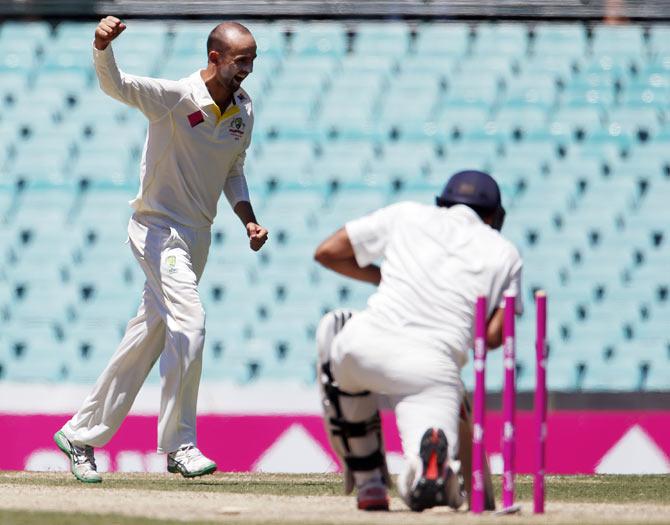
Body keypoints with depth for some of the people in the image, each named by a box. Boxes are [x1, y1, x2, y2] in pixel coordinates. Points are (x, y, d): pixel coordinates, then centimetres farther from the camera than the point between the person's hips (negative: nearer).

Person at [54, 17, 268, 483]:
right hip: (159, 229, -7)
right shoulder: (176, 98, -18)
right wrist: (103, 45, -54)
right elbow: (115, 84, -34)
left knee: (146, 341, 12)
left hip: (198, 235, 7)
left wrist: (249, 220, 2)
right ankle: (180, 445, -13)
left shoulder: (244, 111, 3)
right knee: (189, 322, -22)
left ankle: (80, 435, 23)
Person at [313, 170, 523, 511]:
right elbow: (493, 337, 13)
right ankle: (433, 458, -42)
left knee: (334, 331, 38)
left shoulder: (407, 215, 23)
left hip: (365, 347, 1)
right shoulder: (505, 253, 22)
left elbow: (326, 252, 25)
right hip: (435, 365, -1)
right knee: (426, 491, -2)